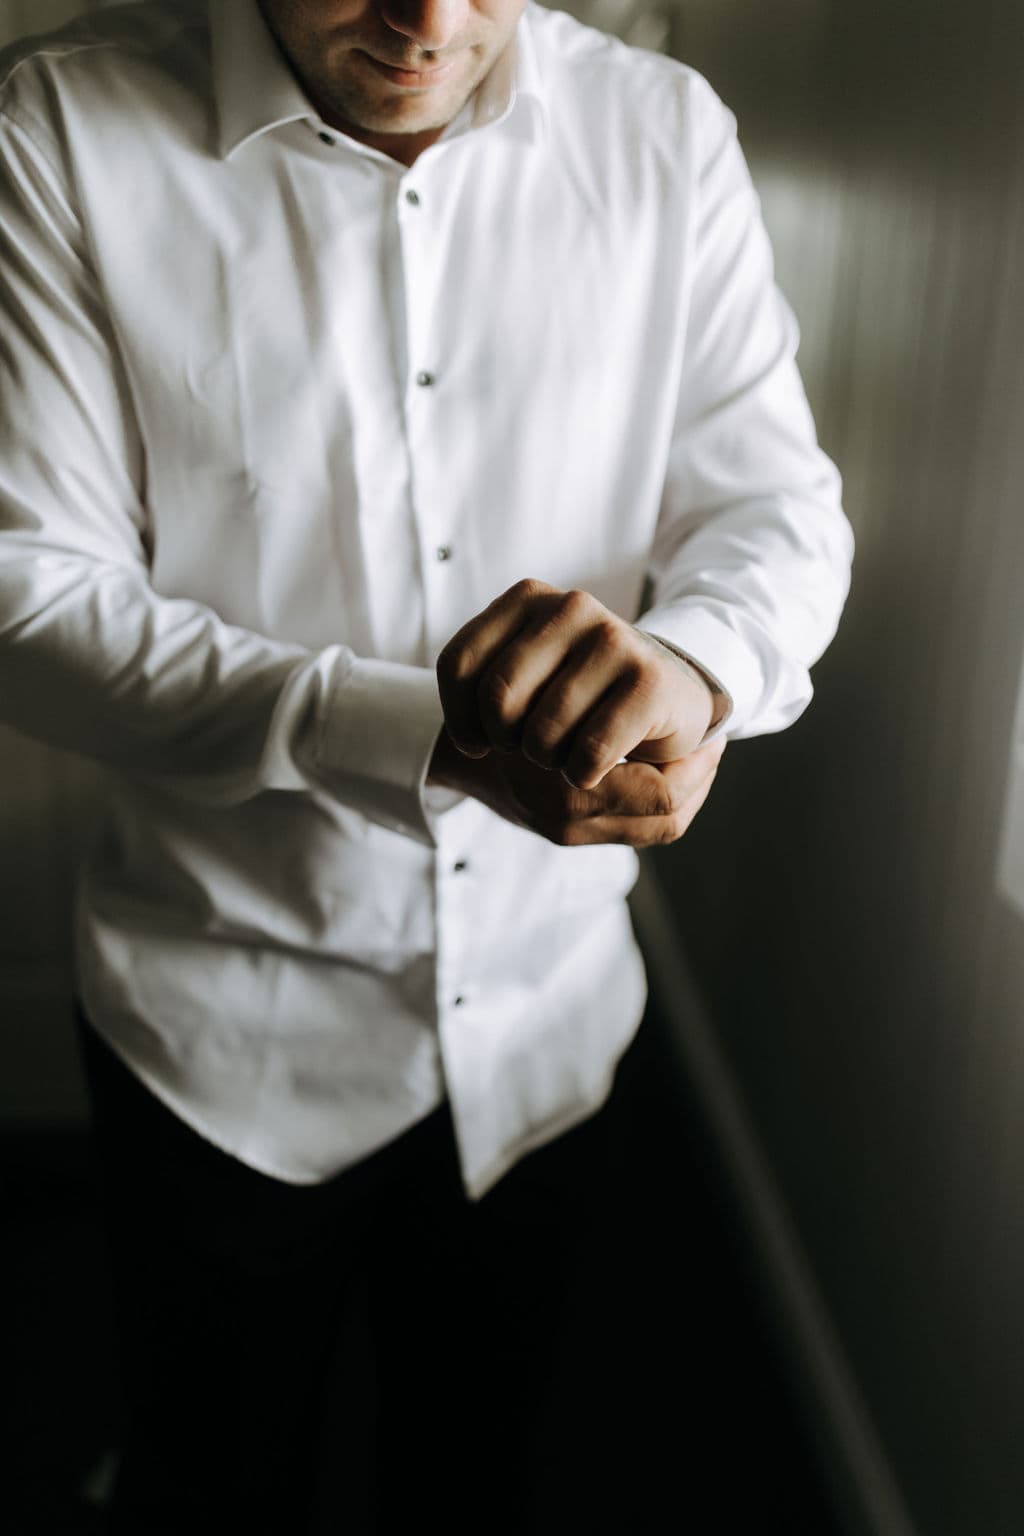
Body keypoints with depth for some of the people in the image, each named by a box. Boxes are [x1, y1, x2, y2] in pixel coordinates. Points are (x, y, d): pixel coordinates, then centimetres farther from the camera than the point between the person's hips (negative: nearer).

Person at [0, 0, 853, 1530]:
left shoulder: (667, 131, -4)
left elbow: (778, 502, -4)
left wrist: (687, 664, -29)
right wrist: (422, 730, -29)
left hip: (549, 1016, 3)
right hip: (231, 1034, -2)